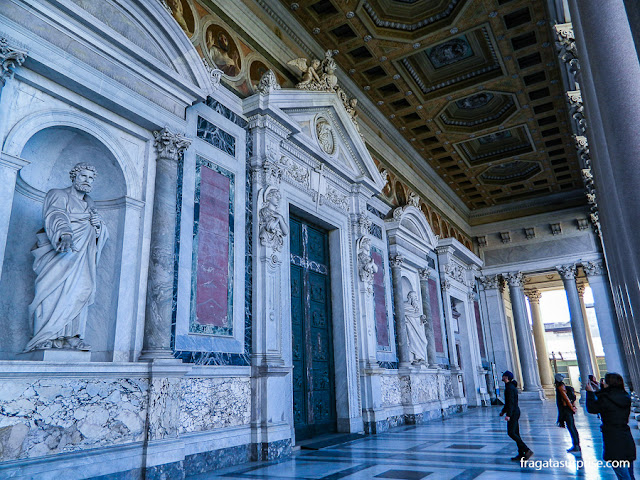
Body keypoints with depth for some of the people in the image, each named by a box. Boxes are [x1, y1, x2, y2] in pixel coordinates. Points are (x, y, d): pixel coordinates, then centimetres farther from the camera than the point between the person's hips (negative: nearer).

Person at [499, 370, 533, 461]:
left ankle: (527, 450, -10)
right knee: (516, 433, 10)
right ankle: (521, 454, 12)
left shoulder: (510, 388, -16)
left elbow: (511, 402, -23)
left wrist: (508, 415, -27)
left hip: (513, 413, -10)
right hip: (515, 412, 10)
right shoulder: (511, 386, 16)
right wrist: (503, 411, 31)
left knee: (511, 433, -9)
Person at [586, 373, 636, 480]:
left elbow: (591, 409, -1)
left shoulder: (605, 399, -17)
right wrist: (599, 391, 24)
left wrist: (590, 392, 8)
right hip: (628, 442, 7)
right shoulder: (626, 397, 2)